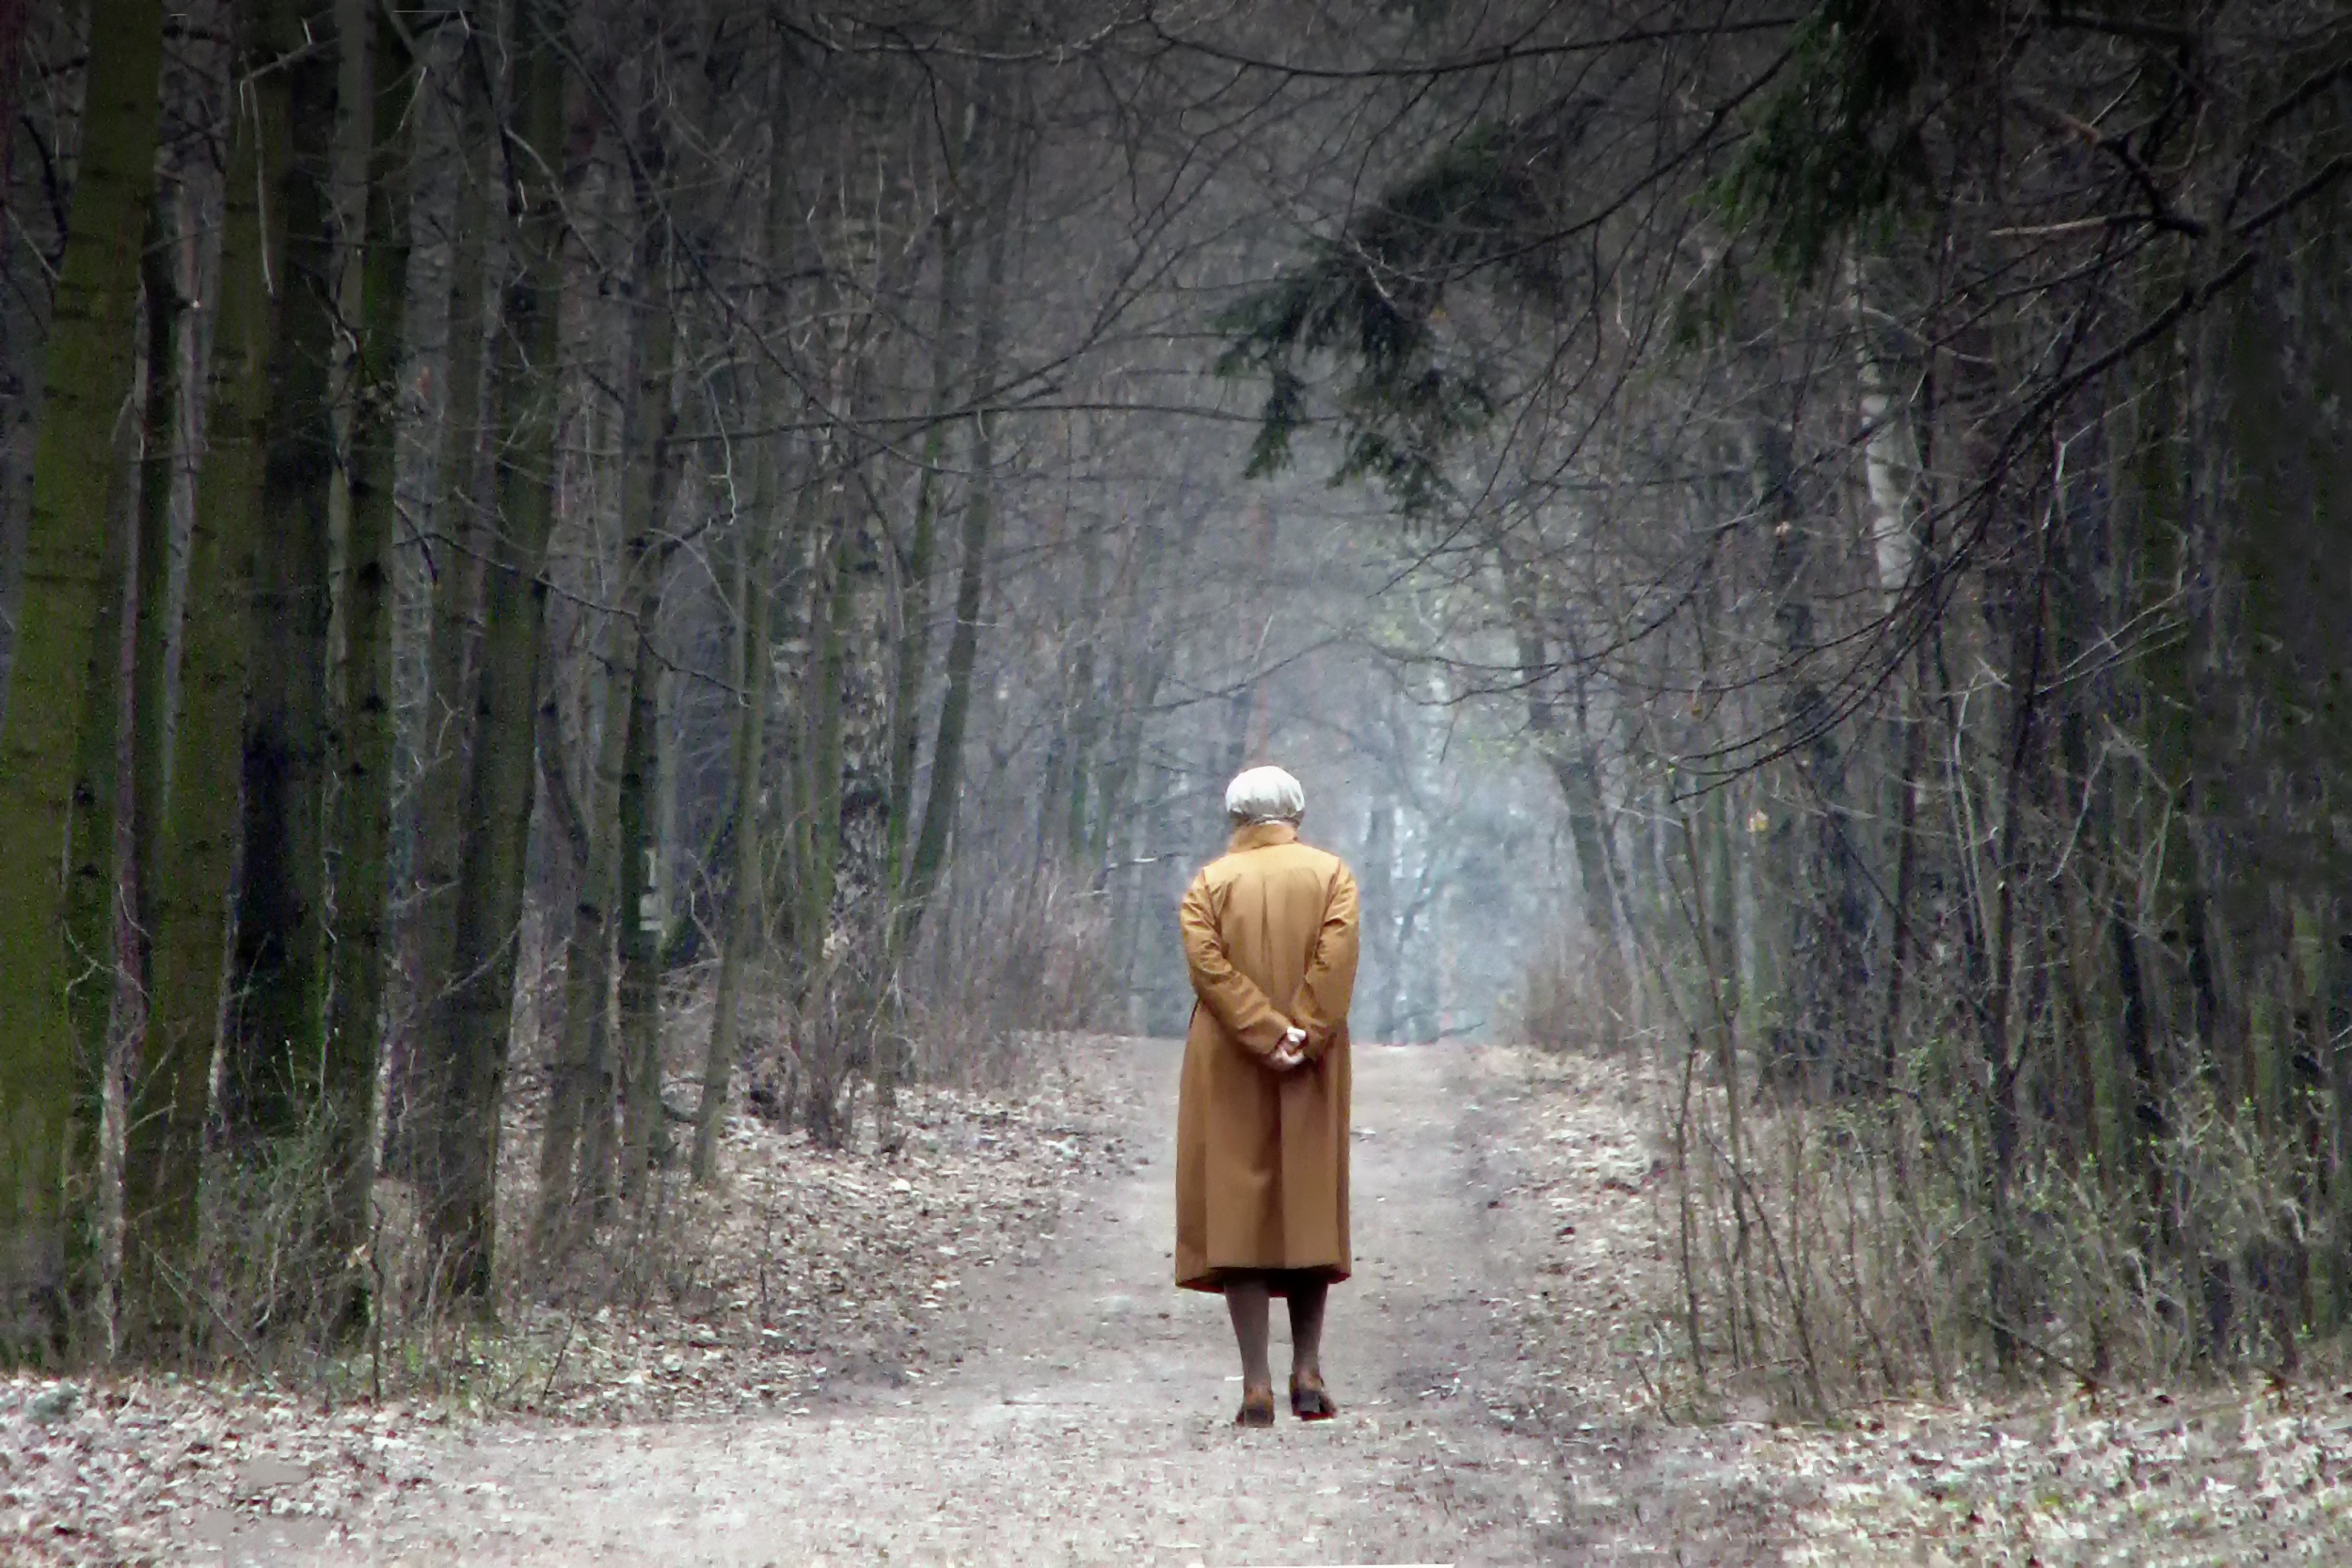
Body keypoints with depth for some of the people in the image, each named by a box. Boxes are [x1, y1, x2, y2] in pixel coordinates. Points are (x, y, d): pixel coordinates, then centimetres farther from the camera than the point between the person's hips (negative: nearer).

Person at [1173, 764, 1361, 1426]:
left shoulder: (1210, 883, 2)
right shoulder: (1331, 875, 3)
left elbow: (1207, 961, -12)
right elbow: (1337, 956, -11)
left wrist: (1265, 1034, -14)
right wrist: (1303, 1036, -12)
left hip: (1229, 1071, -1)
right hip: (1314, 1075, 1)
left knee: (1238, 1206, 0)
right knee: (1308, 1204, 13)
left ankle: (1257, 1386, -7)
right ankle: (1307, 1370, 6)